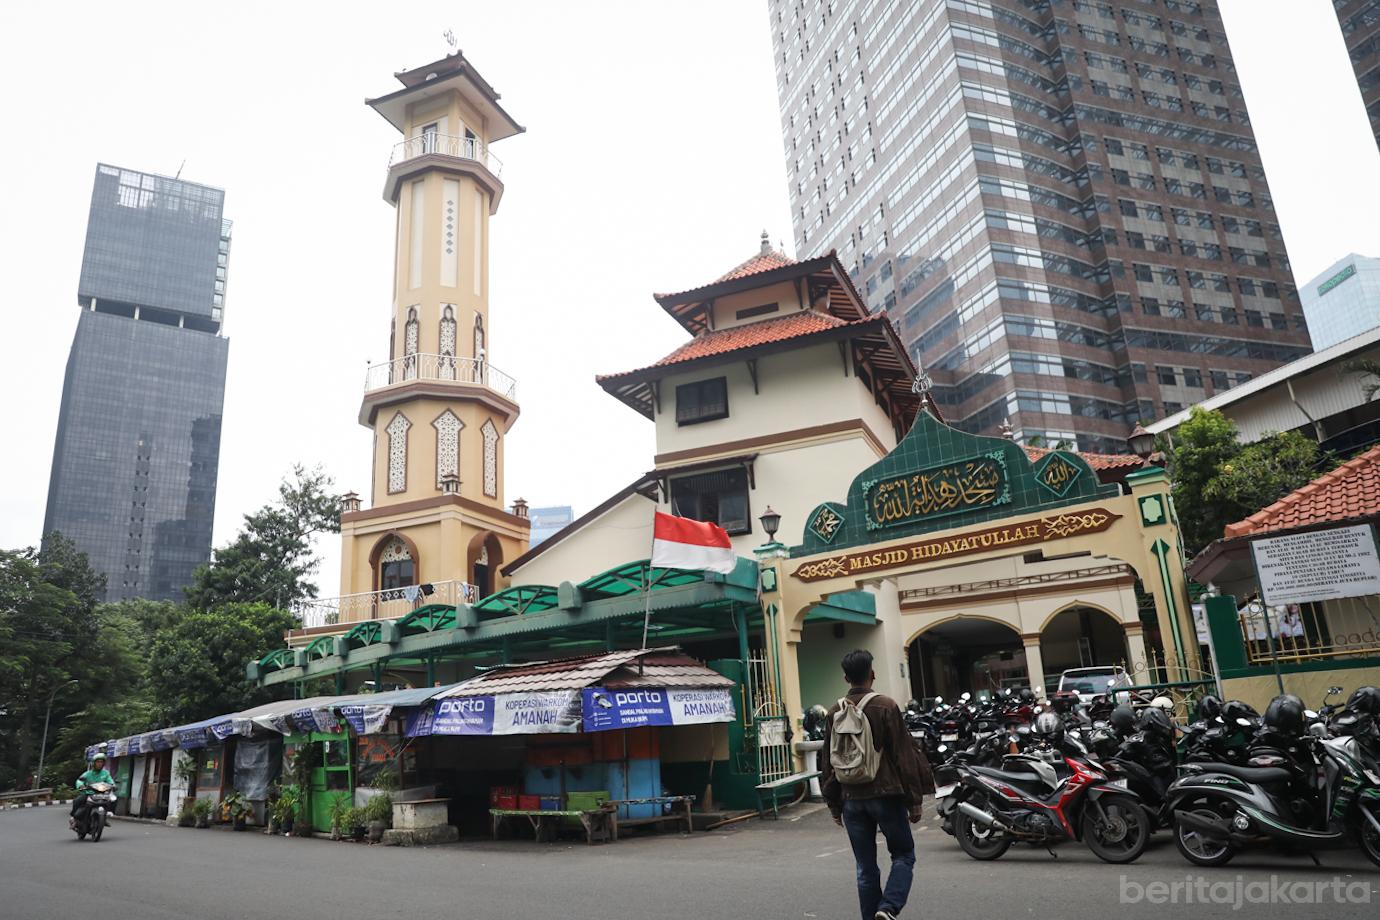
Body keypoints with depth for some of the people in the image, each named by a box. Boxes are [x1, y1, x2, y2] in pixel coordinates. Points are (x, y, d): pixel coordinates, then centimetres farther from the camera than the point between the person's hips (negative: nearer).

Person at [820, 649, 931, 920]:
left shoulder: (835, 712, 5)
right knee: (903, 855, 11)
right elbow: (904, 755, -8)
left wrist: (834, 805, 18)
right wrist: (914, 801, -1)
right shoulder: (885, 706, -8)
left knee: (865, 867, 12)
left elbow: (828, 763, 10)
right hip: (885, 795, -4)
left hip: (851, 799, 4)